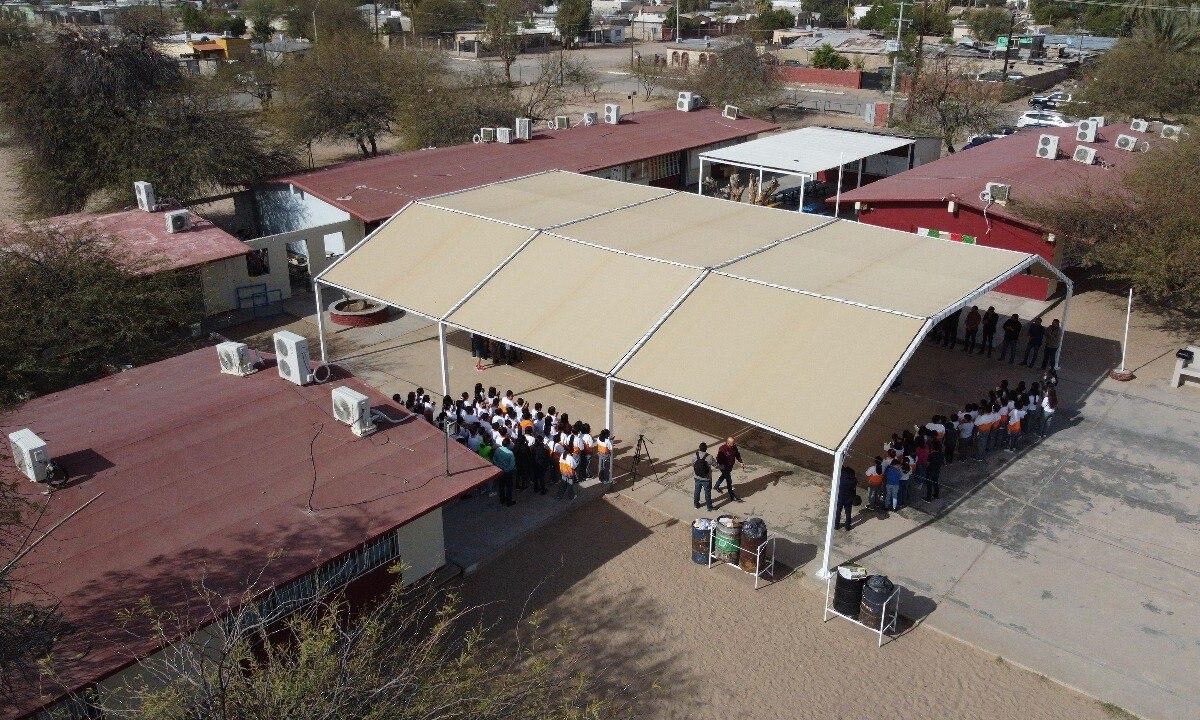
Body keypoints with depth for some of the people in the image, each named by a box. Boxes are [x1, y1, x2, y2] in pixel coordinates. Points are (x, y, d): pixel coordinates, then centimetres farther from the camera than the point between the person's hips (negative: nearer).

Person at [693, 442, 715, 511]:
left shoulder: (694, 456, -15)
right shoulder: (709, 457, -26)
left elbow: (692, 465, 0)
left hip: (697, 477, 3)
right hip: (706, 479, -3)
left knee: (697, 491, 24)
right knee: (707, 492, 15)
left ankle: (696, 503, 41)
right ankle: (709, 506, 29)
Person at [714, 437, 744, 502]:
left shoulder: (734, 447, -8)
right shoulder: (722, 449, -29)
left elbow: (737, 454, 7)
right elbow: (719, 458, -26)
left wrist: (740, 462, -2)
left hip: (730, 466, 8)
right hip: (724, 467, -8)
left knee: (724, 476, 29)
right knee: (729, 481, -4)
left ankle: (716, 486, 54)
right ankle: (732, 496, 5)